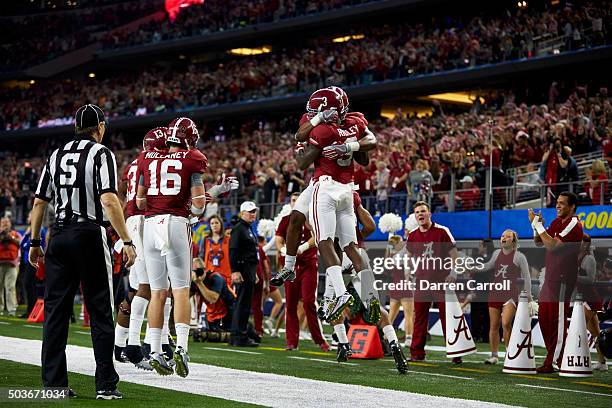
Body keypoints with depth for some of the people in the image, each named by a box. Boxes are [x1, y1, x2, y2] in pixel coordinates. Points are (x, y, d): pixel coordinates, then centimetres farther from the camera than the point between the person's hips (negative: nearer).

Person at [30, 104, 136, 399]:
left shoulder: (56, 156, 12)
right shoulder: (101, 154, -5)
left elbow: (39, 202, 13)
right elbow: (109, 201, -17)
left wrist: (35, 243, 21)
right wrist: (127, 241, -16)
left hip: (59, 237, 5)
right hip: (89, 235, -5)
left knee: (55, 311, 6)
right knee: (100, 312, 0)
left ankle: (53, 383, 6)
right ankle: (105, 385, -1)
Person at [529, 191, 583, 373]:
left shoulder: (574, 225, -14)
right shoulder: (557, 221, 14)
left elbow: (552, 245, -22)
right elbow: (539, 243, 18)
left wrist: (537, 224, -17)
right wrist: (537, 225, 1)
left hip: (563, 279, -9)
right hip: (550, 276, 9)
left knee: (557, 320, -6)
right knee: (543, 317, 12)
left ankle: (553, 362, -2)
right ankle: (554, 356, 21)